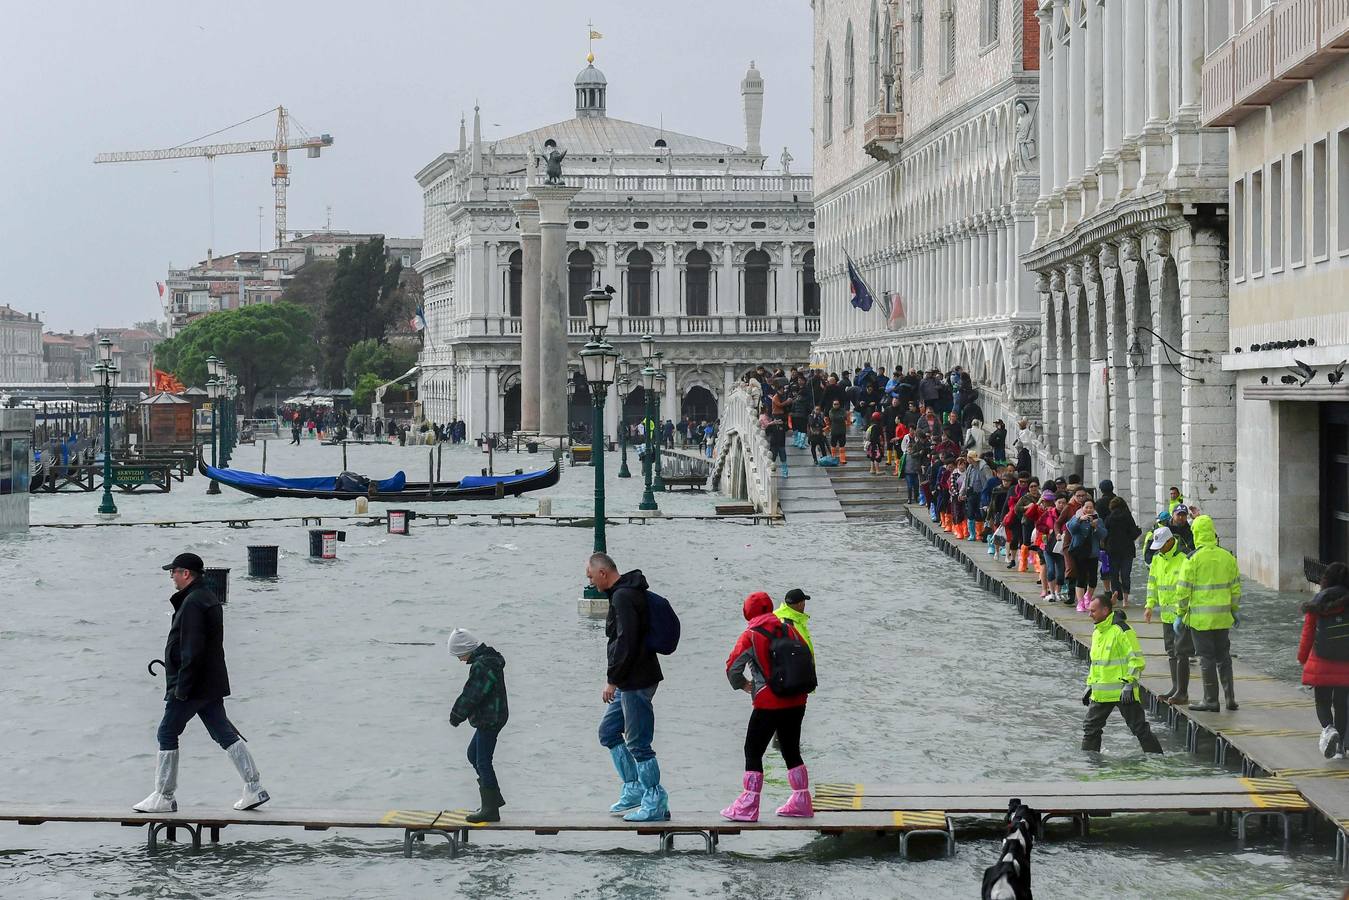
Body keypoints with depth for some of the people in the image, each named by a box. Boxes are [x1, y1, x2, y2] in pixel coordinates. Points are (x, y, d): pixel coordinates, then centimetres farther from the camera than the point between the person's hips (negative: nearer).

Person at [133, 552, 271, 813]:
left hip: (191, 684, -10)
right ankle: (254, 789, 5)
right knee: (224, 733, 9)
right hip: (212, 684, 10)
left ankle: (164, 797, 5)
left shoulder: (192, 603, -18)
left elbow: (192, 650, -23)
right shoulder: (208, 598, 15)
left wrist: (181, 687, -21)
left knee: (167, 734, 0)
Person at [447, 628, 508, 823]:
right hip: (490, 718, 11)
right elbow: (471, 692, 17)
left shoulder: (482, 666, -22)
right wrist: (459, 713, 11)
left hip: (489, 720, -11)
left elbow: (471, 695, -21)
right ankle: (494, 798, 27)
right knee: (473, 754, 22)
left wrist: (456, 715, -8)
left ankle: (490, 810, -3)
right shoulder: (489, 659, 11)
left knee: (483, 762, -6)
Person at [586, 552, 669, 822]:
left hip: (636, 682, -11)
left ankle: (656, 803, 0)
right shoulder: (624, 594, 16)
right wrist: (615, 679, 21)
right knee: (608, 731, 19)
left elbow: (625, 641, -23)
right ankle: (634, 788, 22)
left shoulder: (623, 597, -17)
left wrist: (612, 680, -18)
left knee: (637, 742, -6)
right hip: (629, 682, 11)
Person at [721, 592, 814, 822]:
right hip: (796, 700, 6)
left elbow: (732, 668, -11)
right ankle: (801, 802, 21)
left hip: (768, 703, -5)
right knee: (791, 751, 18)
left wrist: (743, 685, 8)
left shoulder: (750, 636, -9)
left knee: (753, 751, 2)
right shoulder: (789, 629, 6)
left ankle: (748, 807, -3)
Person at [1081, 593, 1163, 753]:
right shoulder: (1097, 632, 13)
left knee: (1139, 728, -3)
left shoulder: (1122, 630, -15)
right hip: (1101, 693, 8)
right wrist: (1090, 686, 21)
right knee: (1090, 728, 10)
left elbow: (1137, 660, -17)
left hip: (1123, 692, -8)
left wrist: (1129, 684, -21)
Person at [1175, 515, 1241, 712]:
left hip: (1200, 618, -5)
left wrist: (1180, 613, -1)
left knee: (1207, 658, 2)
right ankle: (1230, 697, 16)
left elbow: (1183, 590, -11)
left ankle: (1211, 701, 5)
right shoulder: (1227, 557, 3)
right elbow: (1235, 587, 10)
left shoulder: (1193, 559, -12)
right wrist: (1235, 611, 20)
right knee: (1223, 656, 16)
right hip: (1223, 618, 5)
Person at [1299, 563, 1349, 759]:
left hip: (1321, 662, -1)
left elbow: (1308, 634, -1)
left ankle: (1328, 729, -20)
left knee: (1323, 702, 9)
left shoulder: (1316, 604, -4)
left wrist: (1302, 659, 9)